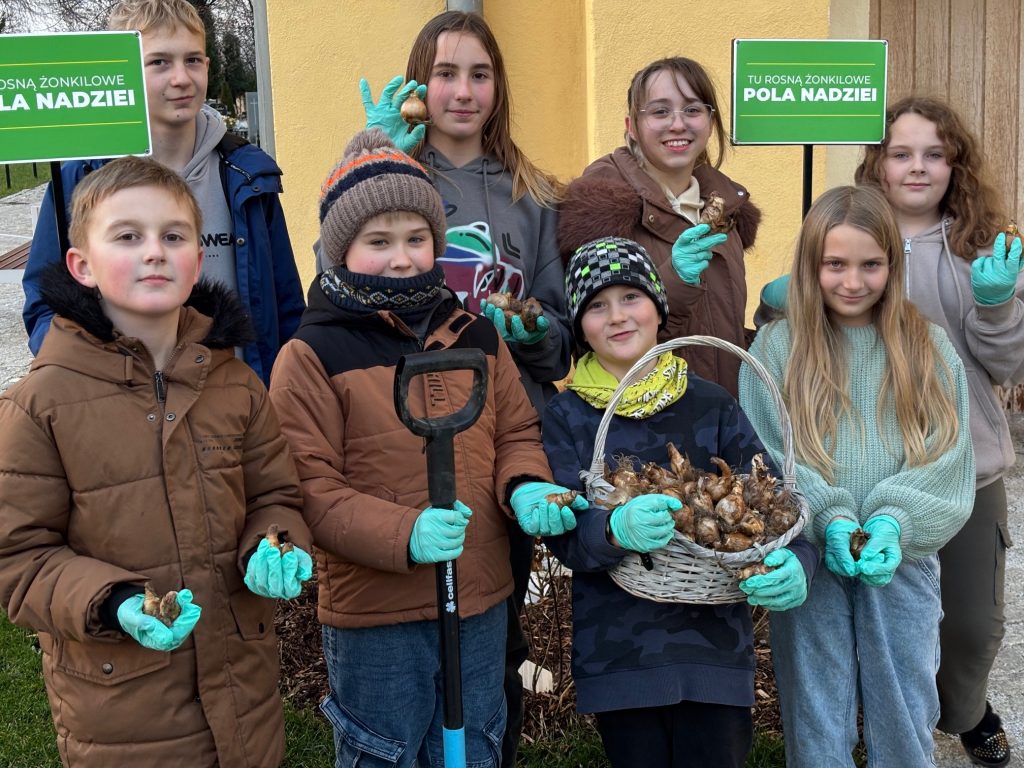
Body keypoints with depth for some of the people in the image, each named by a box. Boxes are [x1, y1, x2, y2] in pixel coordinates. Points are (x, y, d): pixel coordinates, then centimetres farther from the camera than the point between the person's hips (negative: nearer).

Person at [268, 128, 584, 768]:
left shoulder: (476, 336, 4)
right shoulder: (310, 357, -10)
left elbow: (516, 431, 10)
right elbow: (310, 486, -14)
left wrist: (525, 486, -12)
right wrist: (404, 534, -28)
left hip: (481, 603, 4)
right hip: (374, 616, -4)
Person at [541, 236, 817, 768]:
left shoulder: (712, 406, 4)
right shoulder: (566, 416, 1)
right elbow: (563, 530, -9)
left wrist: (795, 561, -22)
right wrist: (617, 529, -31)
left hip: (715, 643, 1)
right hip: (618, 654, -1)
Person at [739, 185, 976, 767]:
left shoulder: (929, 348, 5)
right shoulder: (778, 346, 0)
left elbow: (947, 454, -3)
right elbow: (765, 453, -6)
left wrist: (894, 522, -18)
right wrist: (828, 520, -19)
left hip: (903, 560, 1)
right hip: (808, 558, -1)